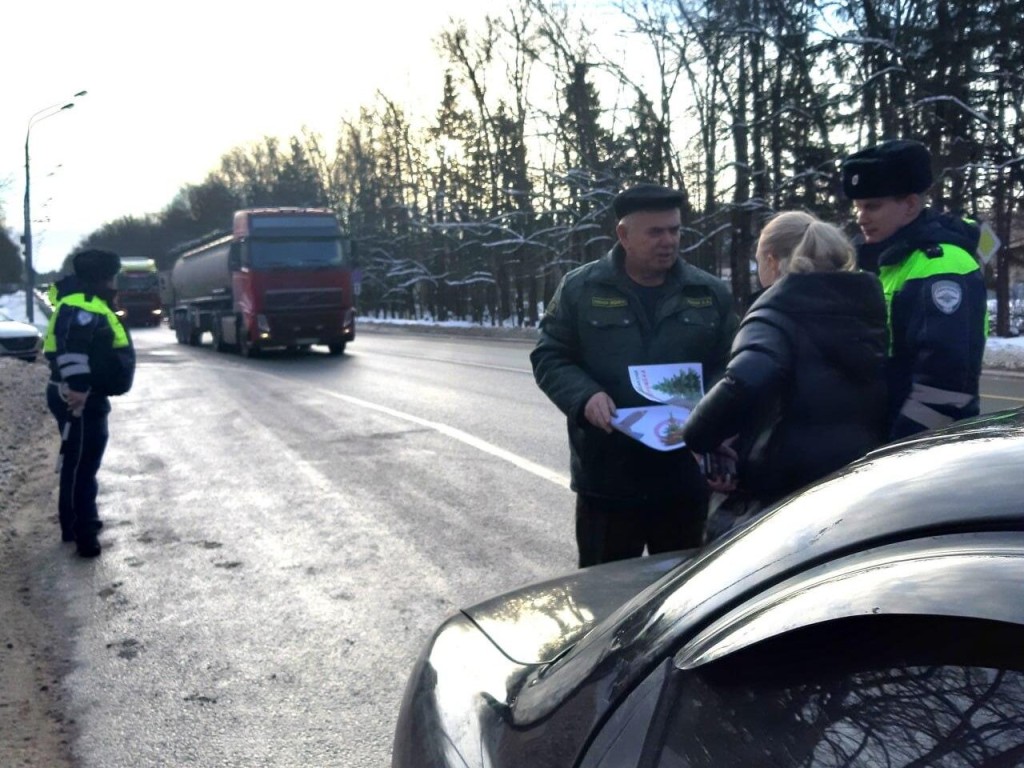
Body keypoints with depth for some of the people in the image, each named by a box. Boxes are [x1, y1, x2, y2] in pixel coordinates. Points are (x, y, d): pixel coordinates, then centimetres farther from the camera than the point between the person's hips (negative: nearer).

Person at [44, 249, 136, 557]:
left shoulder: (90, 305, 18)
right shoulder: (83, 305, -17)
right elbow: (70, 346, -31)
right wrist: (76, 386, -35)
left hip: (86, 396, 11)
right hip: (79, 399, -11)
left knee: (83, 462, 21)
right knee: (81, 465, -5)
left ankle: (83, 521, 34)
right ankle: (81, 532, 0)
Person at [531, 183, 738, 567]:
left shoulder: (711, 293, 6)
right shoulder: (580, 288, 0)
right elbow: (549, 357, 1)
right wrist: (585, 396, -18)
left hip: (686, 480, 2)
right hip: (606, 479, -2)